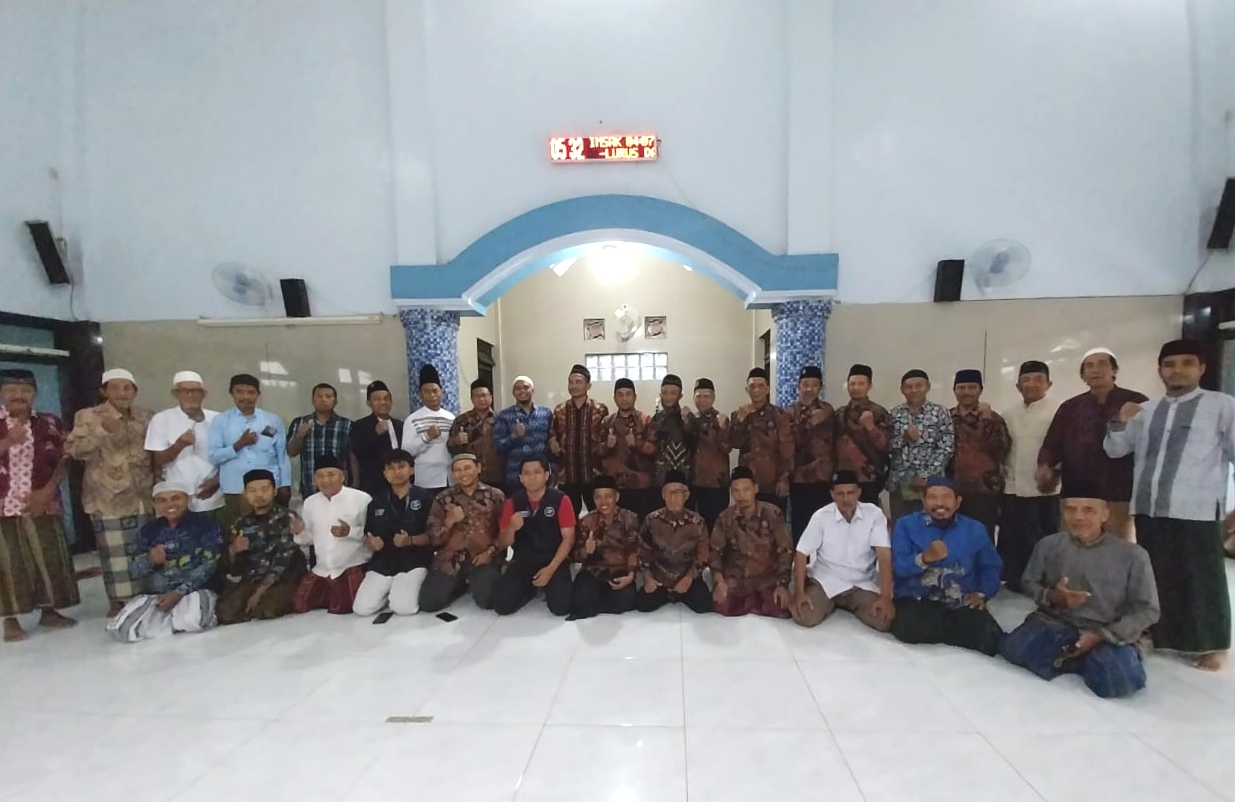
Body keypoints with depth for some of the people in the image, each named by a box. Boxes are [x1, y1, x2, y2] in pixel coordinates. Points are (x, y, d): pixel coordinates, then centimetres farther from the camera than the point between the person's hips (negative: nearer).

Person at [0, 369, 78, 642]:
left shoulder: (50, 424, 4)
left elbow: (65, 460, 3)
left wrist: (47, 490, -8)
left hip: (42, 503, 2)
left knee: (49, 557, 7)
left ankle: (49, 611, 20)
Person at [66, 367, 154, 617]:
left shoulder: (145, 417, 10)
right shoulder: (88, 416, -3)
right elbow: (74, 450, -12)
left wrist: (157, 483, 10)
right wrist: (102, 430, -24)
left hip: (142, 496, 4)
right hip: (108, 497, -4)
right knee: (115, 551, 0)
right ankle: (119, 601, 12)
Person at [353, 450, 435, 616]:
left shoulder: (425, 497, -3)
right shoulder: (377, 502, 11)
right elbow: (367, 535, 17)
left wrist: (410, 540, -21)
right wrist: (372, 543, -7)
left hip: (414, 561, -4)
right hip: (382, 562, 4)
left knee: (404, 608, -21)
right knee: (361, 608, -11)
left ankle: (413, 587, 12)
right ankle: (390, 591, 19)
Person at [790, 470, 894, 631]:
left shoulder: (874, 514, -10)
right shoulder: (821, 516, -10)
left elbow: (884, 555, -15)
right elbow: (801, 554, -8)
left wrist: (886, 597, -25)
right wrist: (799, 593, -18)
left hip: (863, 584, 1)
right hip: (826, 581, -1)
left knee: (884, 620, -23)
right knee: (804, 617, -22)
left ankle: (851, 606, 10)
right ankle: (831, 604, 12)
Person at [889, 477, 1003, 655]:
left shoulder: (975, 529, 12)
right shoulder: (906, 525, 1)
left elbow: (991, 566, 18)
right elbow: (897, 567, -7)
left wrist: (982, 593, 2)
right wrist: (924, 558, -24)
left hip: (962, 604, 2)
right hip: (917, 600, -2)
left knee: (989, 637, -26)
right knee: (910, 629, -32)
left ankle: (937, 629, 2)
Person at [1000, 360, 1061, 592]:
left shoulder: (1058, 411, -4)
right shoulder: (1009, 414, 11)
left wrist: (1055, 475, -16)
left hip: (1043, 490, -4)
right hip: (1012, 489, 4)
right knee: (1011, 540, 10)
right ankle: (1014, 582, 22)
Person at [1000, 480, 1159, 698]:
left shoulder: (1132, 555, -7)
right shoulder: (1048, 545, -1)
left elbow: (1147, 610, -4)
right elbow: (1028, 582, 10)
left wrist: (1101, 636, -15)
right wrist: (1051, 596, -14)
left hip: (1108, 634, -1)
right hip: (1055, 623, 2)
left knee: (1120, 680, -32)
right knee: (1013, 647, -25)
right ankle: (1087, 661, -3)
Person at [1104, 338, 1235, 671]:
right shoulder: (1146, 411, 13)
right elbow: (1114, 450, 16)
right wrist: (1120, 422, -2)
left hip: (1196, 511, -4)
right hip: (1148, 509, 4)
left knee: (1202, 580, 6)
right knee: (1157, 577, 15)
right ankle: (1158, 635, 28)